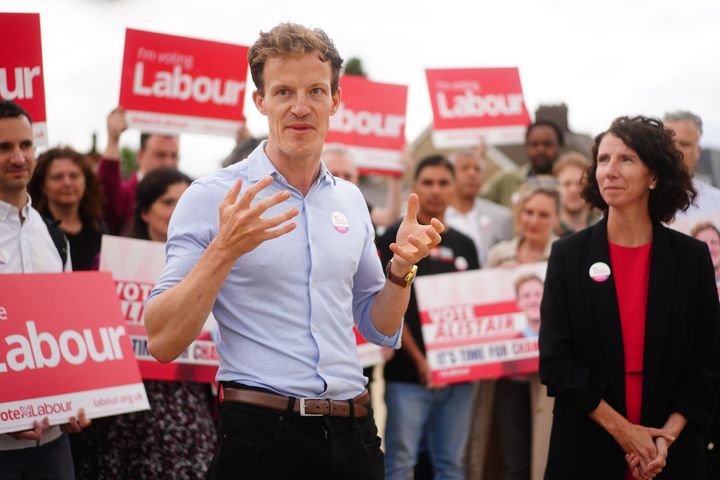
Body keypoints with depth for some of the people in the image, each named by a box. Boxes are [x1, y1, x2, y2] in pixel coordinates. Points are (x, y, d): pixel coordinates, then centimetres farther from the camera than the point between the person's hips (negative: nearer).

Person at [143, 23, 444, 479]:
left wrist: (401, 268, -1)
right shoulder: (211, 197, -6)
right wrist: (223, 251, -23)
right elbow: (162, 342, -12)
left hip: (353, 432, 5)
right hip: (261, 430, -5)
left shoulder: (350, 200, 10)